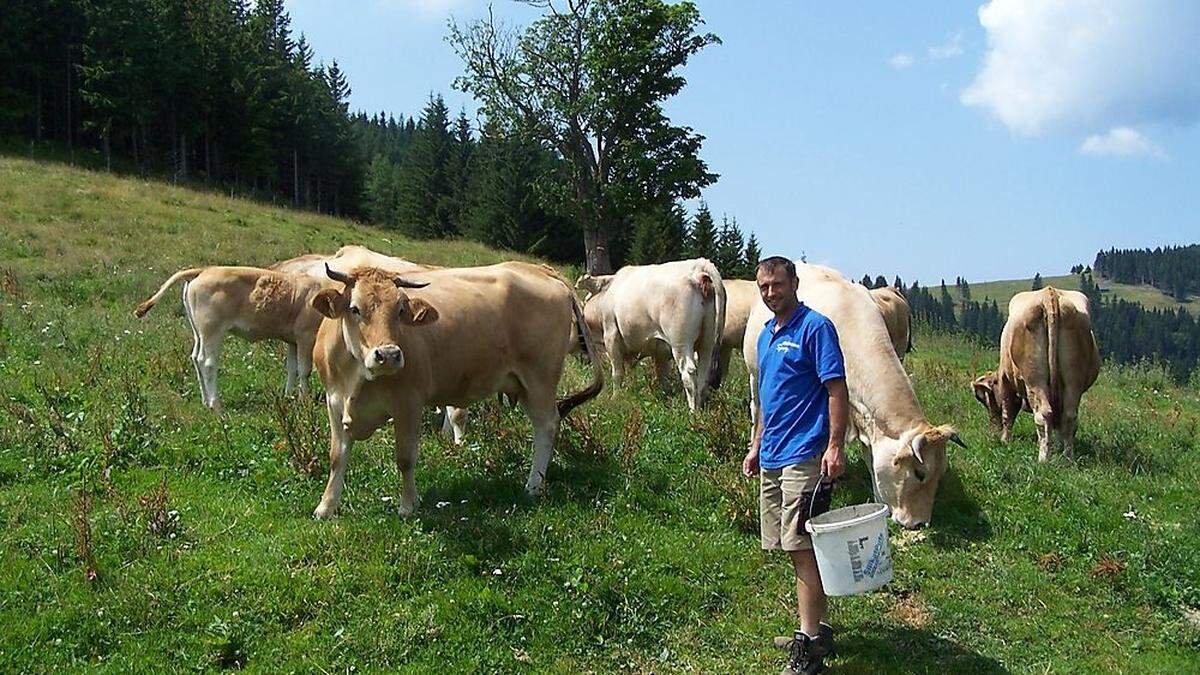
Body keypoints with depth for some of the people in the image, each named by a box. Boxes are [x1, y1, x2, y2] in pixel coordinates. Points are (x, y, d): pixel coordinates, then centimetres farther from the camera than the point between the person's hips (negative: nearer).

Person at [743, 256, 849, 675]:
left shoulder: (815, 327, -8)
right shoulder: (766, 335, 17)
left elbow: (837, 390, -14)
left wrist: (835, 447, -21)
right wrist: (756, 447, 23)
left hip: (804, 456, -9)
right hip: (772, 459, 9)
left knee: (802, 548, -8)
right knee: (792, 548, 12)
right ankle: (817, 629, 24)